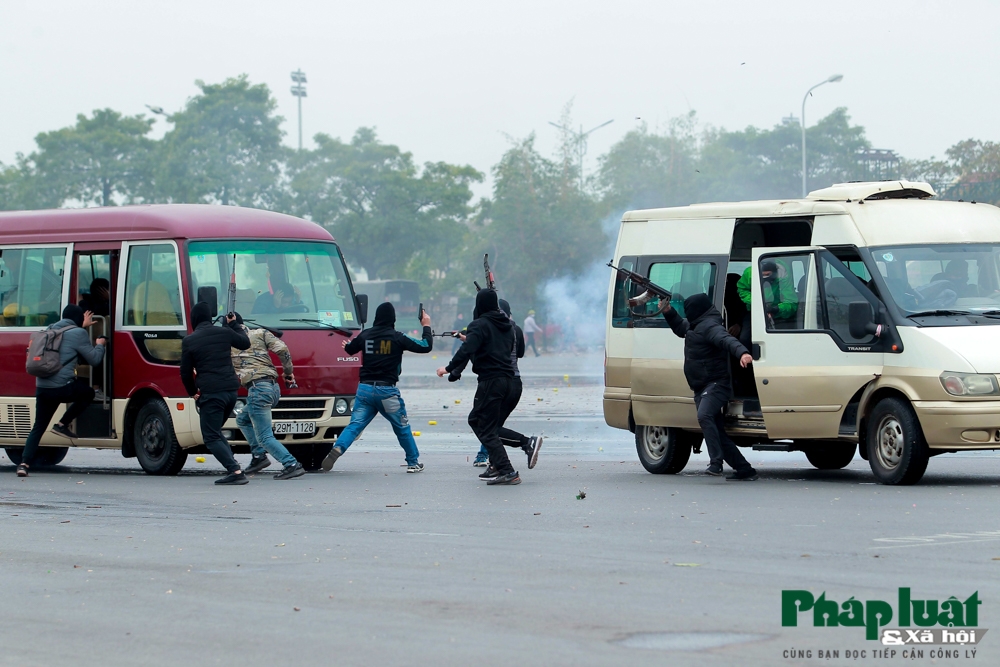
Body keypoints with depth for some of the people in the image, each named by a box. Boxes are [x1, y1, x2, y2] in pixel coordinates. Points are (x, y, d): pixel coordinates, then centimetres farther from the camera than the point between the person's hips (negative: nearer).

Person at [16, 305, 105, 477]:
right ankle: (63, 424, 11)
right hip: (63, 387, -6)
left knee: (38, 427, 12)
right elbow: (93, 359, 1)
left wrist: (83, 326, 49)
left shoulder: (52, 331, 18)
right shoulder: (78, 333, -4)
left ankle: (24, 463, -3)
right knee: (88, 393, 24)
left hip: (42, 388, 6)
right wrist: (100, 345, 21)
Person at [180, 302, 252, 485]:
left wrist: (193, 392, 19)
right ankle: (234, 468, 10)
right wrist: (234, 324, 39)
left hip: (210, 393, -6)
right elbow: (245, 343, 26)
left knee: (211, 437, -1)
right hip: (231, 391, 6)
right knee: (215, 432, 22)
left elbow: (186, 372, 3)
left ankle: (235, 471, -18)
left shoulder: (189, 341, -3)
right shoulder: (224, 332, 7)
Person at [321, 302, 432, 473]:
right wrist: (426, 326, 16)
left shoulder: (365, 335, 4)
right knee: (402, 427, 15)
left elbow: (349, 349, 23)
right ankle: (413, 462, 22)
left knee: (354, 425, -1)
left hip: (364, 389, 2)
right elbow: (425, 346, 0)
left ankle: (337, 449, -25)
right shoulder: (398, 338, -6)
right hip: (387, 391, -2)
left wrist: (347, 343, 48)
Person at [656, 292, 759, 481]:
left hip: (716, 385, -11)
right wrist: (668, 312, 23)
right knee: (718, 432, 7)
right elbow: (680, 327, 39)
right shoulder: (695, 326, 18)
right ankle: (744, 469, 11)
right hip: (702, 389, 11)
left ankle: (716, 462, -37)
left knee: (704, 416, -33)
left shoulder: (709, 326, -14)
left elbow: (727, 340, -32)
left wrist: (742, 352, -51)